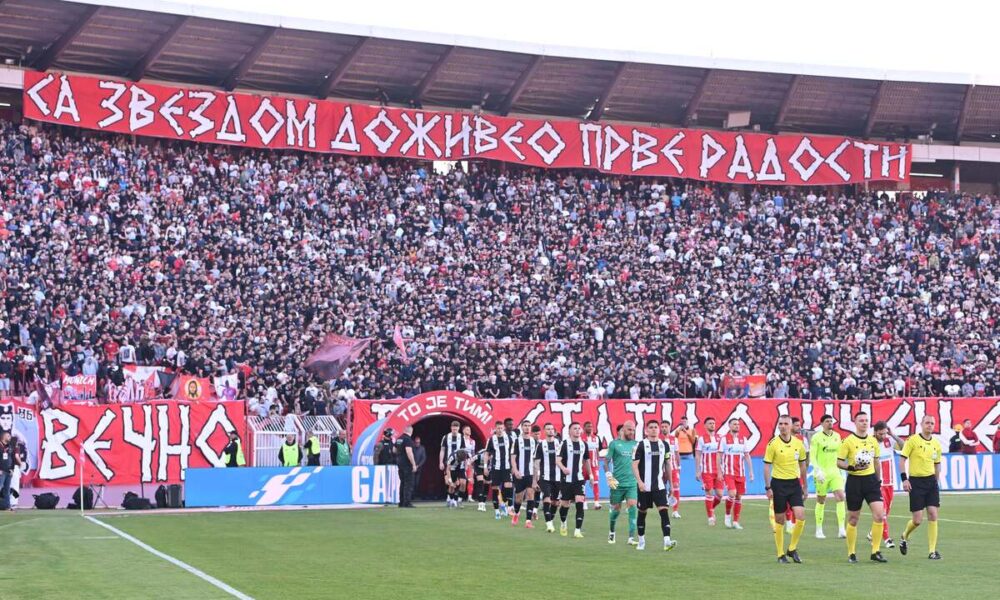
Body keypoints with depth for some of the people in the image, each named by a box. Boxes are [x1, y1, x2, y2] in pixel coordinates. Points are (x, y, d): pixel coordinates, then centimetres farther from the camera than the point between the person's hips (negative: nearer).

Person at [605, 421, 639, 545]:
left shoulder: (635, 444, 9)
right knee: (616, 509, 9)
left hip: (632, 483, 2)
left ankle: (631, 537, -13)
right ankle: (611, 532, 33)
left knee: (633, 507, -12)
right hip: (617, 483, -2)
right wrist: (609, 477, -10)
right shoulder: (614, 443, -1)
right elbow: (606, 461, 0)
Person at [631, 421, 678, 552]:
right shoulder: (641, 445, -5)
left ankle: (667, 542, -20)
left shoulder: (664, 445, 8)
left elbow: (667, 464, 16)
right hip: (644, 486, -2)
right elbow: (634, 465, -8)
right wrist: (639, 481, -18)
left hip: (659, 485, 2)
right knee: (642, 512, 8)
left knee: (664, 511, -12)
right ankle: (641, 541, 23)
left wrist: (669, 483, 16)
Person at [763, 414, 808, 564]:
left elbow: (802, 465, 14)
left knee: (801, 516, -10)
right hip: (778, 483, -3)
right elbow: (767, 466, -6)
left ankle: (792, 549, 9)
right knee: (780, 521, 2)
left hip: (794, 483, 3)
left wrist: (804, 487, 15)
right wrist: (768, 488, -11)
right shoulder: (773, 444, -8)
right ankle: (781, 554, 12)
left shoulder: (798, 443, 3)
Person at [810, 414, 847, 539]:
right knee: (821, 501, 5)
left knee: (840, 497, -13)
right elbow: (812, 456, -9)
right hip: (822, 473, -3)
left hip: (835, 472, 3)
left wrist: (842, 469, 16)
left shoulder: (837, 436, 9)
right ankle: (819, 530, 17)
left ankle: (841, 529, -14)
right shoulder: (816, 437, -5)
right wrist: (817, 470, -22)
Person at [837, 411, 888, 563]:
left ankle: (875, 552, -1)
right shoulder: (848, 441, -7)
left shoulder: (873, 441, 9)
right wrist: (852, 467, -23)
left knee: (879, 515, -9)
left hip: (871, 479, 4)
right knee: (853, 519, 4)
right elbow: (839, 462, -6)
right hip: (854, 481, -4)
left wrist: (878, 480, 19)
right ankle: (851, 553, 16)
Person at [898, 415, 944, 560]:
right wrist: (904, 479, -15)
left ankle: (932, 551, 1)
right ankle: (904, 537, 27)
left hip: (931, 481, 4)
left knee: (933, 514, -4)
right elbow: (902, 459, -7)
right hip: (916, 482, -4)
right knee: (917, 519, -5)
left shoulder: (936, 444, 8)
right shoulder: (912, 440, -7)